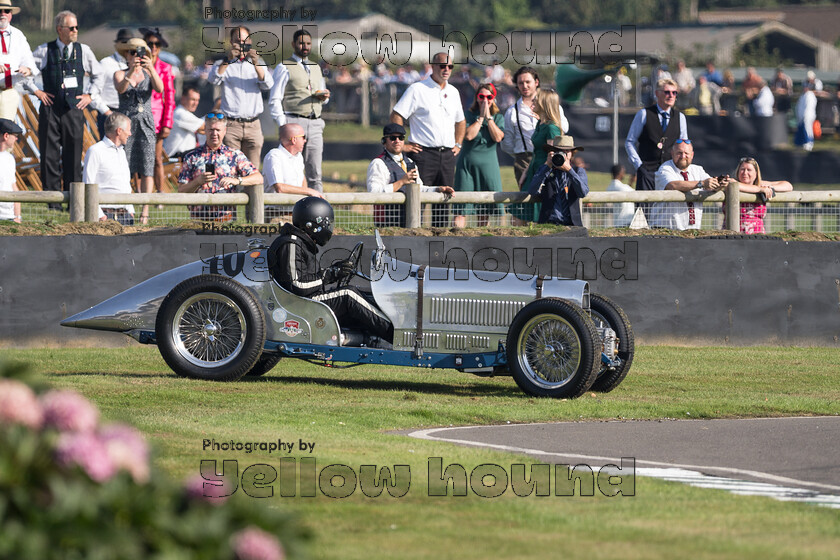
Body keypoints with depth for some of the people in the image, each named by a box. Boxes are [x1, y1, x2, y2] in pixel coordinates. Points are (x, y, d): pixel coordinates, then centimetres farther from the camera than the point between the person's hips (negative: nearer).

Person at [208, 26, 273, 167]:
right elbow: (213, 80, -11)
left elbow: (268, 85, -1)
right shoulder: (223, 64, 9)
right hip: (231, 124, -2)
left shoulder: (258, 63, 15)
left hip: (253, 124, 2)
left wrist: (256, 64, -16)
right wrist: (228, 60, -23)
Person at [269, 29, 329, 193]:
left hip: (315, 124, 5)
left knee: (315, 174, 0)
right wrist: (283, 125, -11)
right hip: (294, 122, -5)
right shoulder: (284, 68, 4)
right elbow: (274, 101, 0)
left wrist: (324, 97, 5)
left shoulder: (316, 68, 22)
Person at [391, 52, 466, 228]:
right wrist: (402, 145, -9)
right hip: (424, 153, -6)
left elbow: (460, 120, 31)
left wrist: (458, 144, 18)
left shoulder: (453, 92, 16)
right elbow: (396, 116, -5)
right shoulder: (417, 89, -2)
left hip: (448, 154, 6)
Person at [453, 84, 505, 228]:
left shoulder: (498, 117, 9)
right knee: (462, 207, -10)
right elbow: (468, 135, -13)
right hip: (467, 161, -2)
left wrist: (489, 117, -7)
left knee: (485, 210, 5)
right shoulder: (469, 115, 3)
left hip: (488, 163, 2)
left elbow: (498, 137, -7)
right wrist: (481, 117, -8)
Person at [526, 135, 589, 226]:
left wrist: (569, 170, -13)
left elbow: (583, 192, -6)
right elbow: (532, 191, -5)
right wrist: (547, 166, -8)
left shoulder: (579, 171, 14)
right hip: (548, 224, -1)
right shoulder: (544, 171, 13)